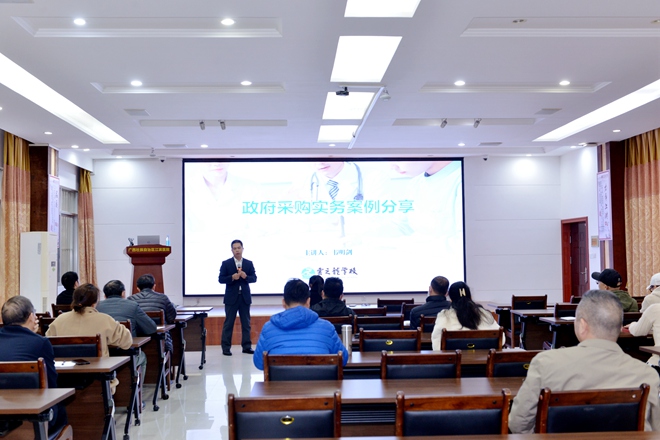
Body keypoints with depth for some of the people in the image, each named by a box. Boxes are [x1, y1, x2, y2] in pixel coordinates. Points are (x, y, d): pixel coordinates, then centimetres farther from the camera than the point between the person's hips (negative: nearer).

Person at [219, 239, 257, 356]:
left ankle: (247, 346, 13)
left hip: (245, 297, 3)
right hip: (231, 297, -2)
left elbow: (254, 278, 3)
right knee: (229, 323, 0)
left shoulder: (249, 263, 7)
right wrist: (232, 277, -20)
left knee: (246, 322, 6)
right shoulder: (226, 263, 0)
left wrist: (246, 277, -17)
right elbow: (220, 279, -4)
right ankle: (226, 347, 5)